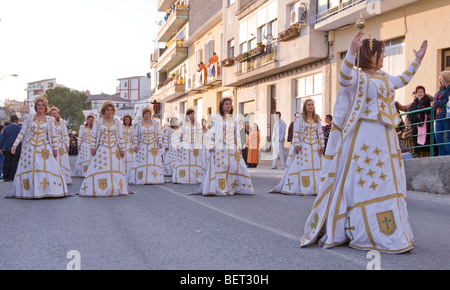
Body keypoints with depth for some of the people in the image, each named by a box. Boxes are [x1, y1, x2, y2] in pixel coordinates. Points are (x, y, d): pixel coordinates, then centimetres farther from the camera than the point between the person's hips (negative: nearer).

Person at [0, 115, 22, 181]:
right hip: (17, 149, -3)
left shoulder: (6, 128, 4)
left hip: (7, 149, 3)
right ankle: (12, 177, 0)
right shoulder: (19, 128, -5)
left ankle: (6, 177, 11)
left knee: (7, 163, 9)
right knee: (14, 163, 1)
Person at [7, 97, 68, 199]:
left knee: (47, 168, -10)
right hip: (29, 148, 1)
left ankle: (47, 190, -4)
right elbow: (22, 133, 6)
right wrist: (15, 144, -4)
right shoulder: (29, 118, 8)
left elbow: (53, 136, 10)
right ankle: (28, 191, 7)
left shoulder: (50, 119, 8)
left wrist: (55, 148, 7)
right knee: (28, 169, -2)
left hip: (44, 149, 0)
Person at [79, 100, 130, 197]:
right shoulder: (98, 122, 5)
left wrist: (122, 149, 3)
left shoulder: (117, 122, 9)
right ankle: (98, 189, -2)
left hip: (114, 150, 2)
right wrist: (93, 148, -2)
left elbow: (121, 137, 8)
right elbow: (93, 136, 5)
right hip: (101, 149, -1)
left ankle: (115, 189, 7)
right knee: (99, 169, -6)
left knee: (115, 169, -1)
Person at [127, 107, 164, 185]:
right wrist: (135, 146, -2)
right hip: (142, 146, 0)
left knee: (154, 161, -5)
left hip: (153, 146, 0)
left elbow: (159, 134, 7)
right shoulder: (138, 124, 4)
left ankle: (153, 179, 0)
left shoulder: (155, 123, 6)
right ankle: (141, 179, 1)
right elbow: (135, 136, 5)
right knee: (141, 162, -5)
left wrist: (160, 143, -4)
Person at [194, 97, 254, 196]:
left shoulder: (234, 119, 17)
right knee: (219, 166, -12)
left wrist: (239, 147, 12)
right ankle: (218, 189, -8)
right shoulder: (216, 117, 4)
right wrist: (211, 146, -9)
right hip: (219, 147, -4)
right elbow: (211, 132, 0)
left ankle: (238, 188, 6)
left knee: (237, 166, -3)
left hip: (232, 147, 4)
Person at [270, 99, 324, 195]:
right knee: (299, 166, -6)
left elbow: (320, 133, 11)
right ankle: (299, 188, -1)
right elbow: (295, 132, -5)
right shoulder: (299, 118, 0)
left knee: (316, 167, -1)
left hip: (314, 147, 3)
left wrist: (321, 146, 6)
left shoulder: (317, 119, 10)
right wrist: (296, 145, -12)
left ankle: (314, 189, 4)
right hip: (302, 146, -3)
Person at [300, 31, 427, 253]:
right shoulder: (357, 77, -6)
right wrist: (352, 51, -40)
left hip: (385, 137, 8)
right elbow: (344, 77, -28)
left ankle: (389, 233, 19)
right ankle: (363, 233, 2)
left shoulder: (384, 78, 18)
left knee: (386, 183, 10)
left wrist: (417, 60, 33)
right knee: (361, 181, -6)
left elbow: (403, 80, 36)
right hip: (364, 136, -8)